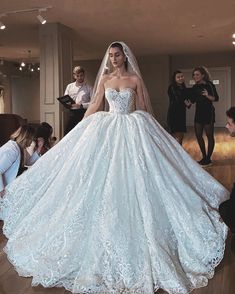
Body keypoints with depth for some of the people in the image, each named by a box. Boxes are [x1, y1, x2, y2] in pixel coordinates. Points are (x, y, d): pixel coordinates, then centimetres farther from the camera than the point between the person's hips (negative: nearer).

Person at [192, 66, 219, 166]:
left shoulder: (209, 85, -10)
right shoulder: (195, 87, 7)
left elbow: (216, 98, -13)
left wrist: (207, 96, -30)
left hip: (208, 113, -7)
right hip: (198, 113, 7)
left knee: (209, 135, 1)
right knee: (198, 135, 8)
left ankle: (208, 159, 9)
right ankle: (204, 157, 22)